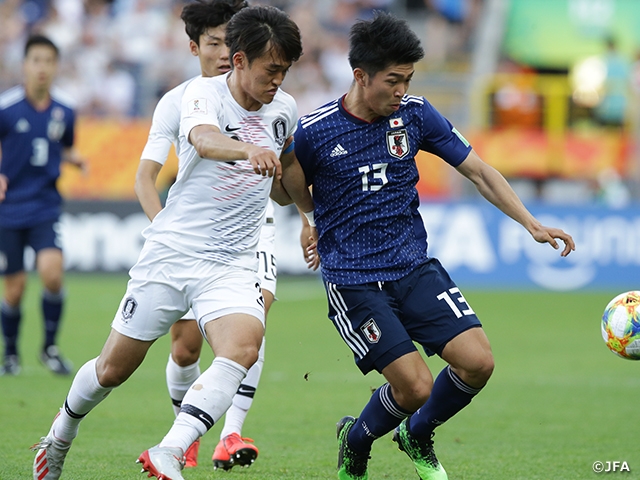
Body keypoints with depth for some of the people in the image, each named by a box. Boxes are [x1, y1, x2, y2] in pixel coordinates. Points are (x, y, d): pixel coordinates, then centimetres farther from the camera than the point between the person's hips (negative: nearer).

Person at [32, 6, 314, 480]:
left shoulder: (284, 109, 4)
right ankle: (62, 435, 36)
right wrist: (248, 150, -56)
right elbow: (204, 139, -35)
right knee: (114, 368, 6)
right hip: (171, 251, -3)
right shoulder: (204, 93, -12)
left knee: (242, 348, -28)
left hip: (233, 265, 3)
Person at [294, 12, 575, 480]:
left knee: (478, 362, -11)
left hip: (415, 267, 4)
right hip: (353, 280, -4)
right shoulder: (314, 131, -10)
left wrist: (531, 223, -4)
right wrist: (306, 225, -4)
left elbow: (478, 170, 4)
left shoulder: (415, 114, 0)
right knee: (415, 386, -15)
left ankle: (416, 436, 19)